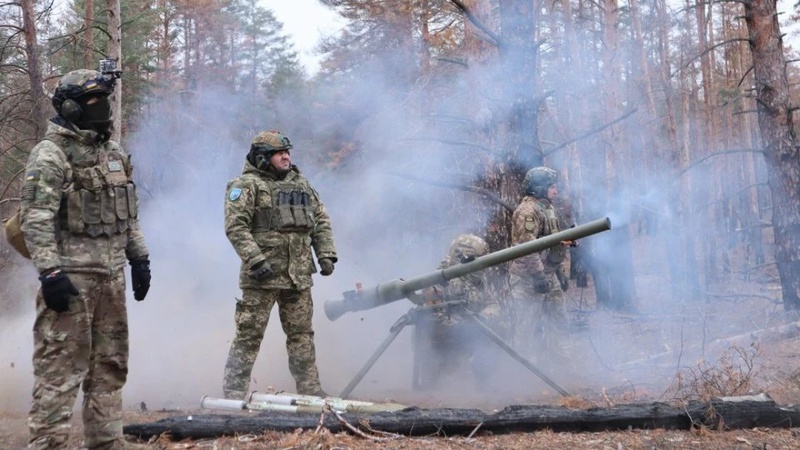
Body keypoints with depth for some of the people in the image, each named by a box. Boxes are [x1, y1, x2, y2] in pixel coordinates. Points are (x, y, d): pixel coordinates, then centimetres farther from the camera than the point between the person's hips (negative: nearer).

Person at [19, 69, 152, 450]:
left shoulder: (115, 154, 15)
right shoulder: (50, 155, -9)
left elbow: (129, 214, 20)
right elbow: (35, 220, -16)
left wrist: (139, 258, 16)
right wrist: (49, 272, -22)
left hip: (111, 275, 8)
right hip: (71, 275, -8)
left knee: (110, 362, 12)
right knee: (60, 366, -6)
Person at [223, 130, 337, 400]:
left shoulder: (301, 184, 18)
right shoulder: (246, 185, -3)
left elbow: (321, 220, 20)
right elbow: (235, 226, -12)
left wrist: (326, 254, 8)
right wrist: (255, 260, -21)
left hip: (299, 275, 6)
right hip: (262, 276, -6)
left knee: (302, 335, 12)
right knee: (249, 335, -3)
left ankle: (310, 390, 20)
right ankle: (233, 393, 3)